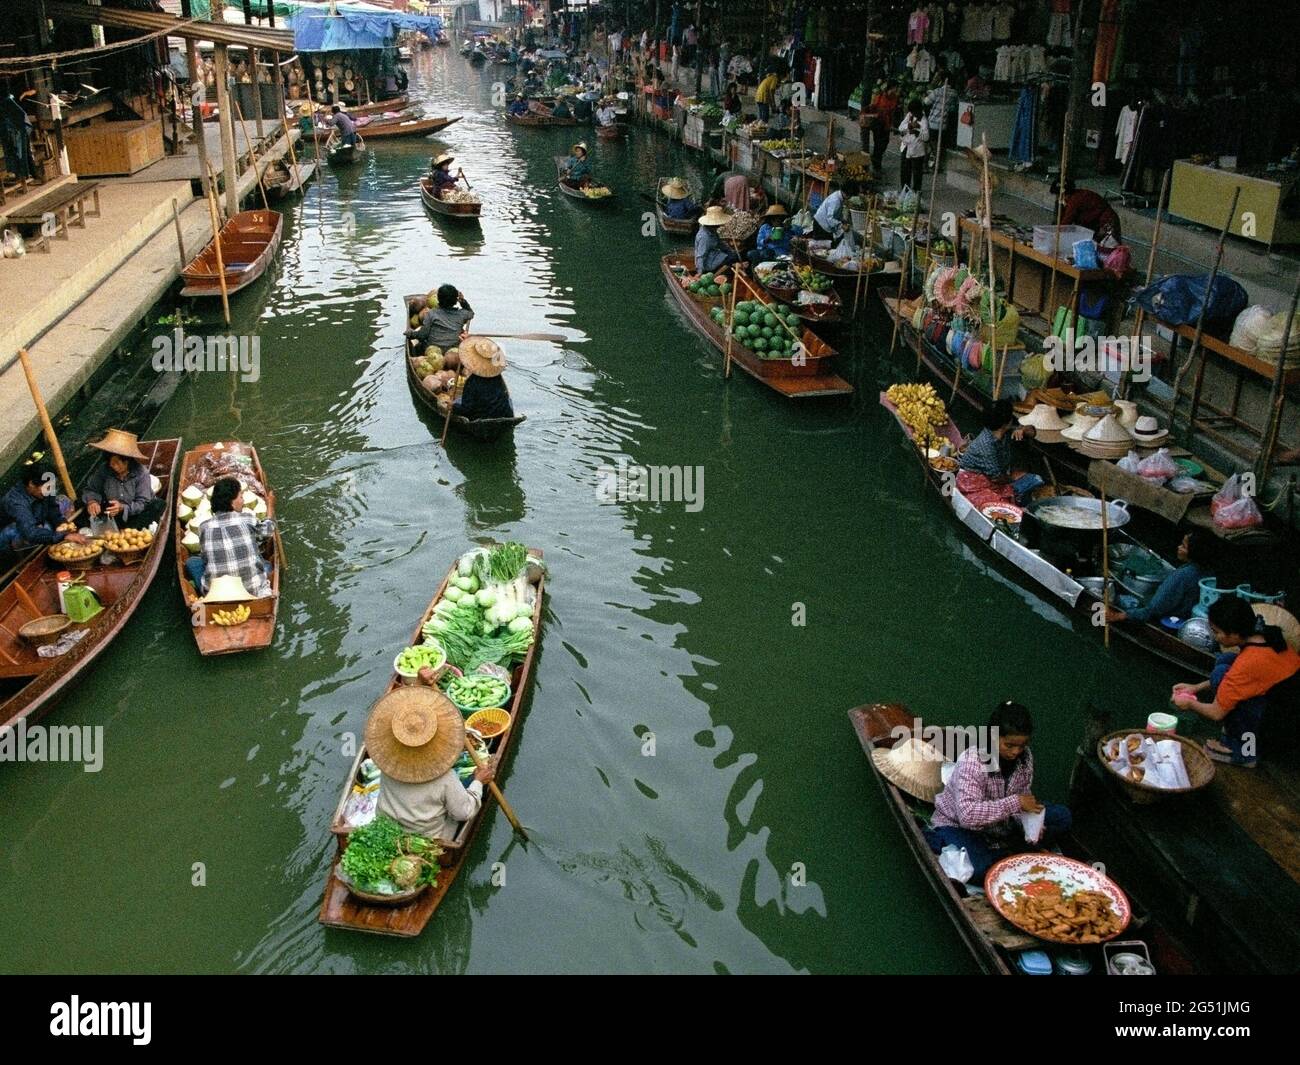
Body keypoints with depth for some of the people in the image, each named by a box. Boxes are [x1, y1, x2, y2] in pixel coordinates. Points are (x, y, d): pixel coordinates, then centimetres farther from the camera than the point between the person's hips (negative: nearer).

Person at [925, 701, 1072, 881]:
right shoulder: (971, 761, -29)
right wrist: (1014, 803, -37)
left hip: (1001, 823, 7)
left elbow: (1023, 798, 1)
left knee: (1062, 816, -5)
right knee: (977, 869, -37)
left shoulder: (1025, 757, -9)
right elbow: (967, 815, -37)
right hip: (958, 824, -7)